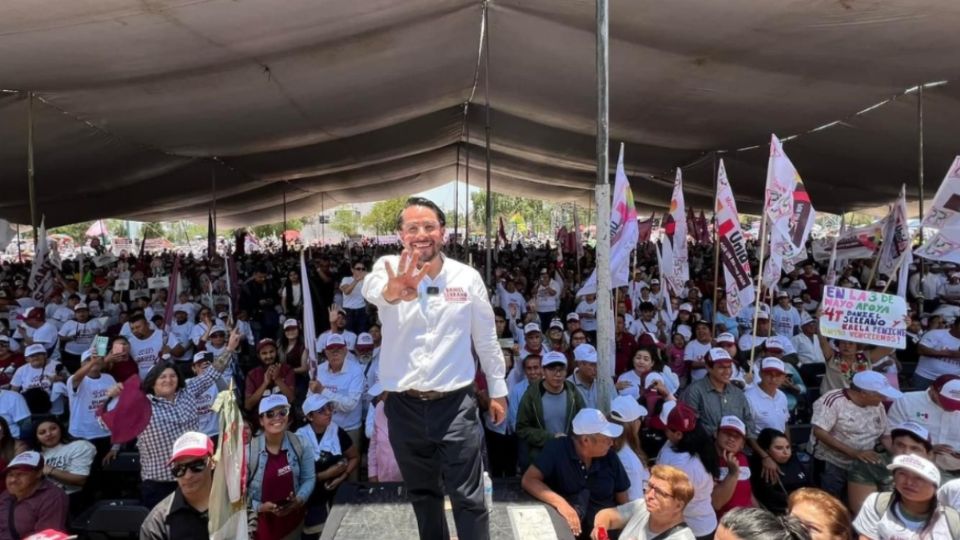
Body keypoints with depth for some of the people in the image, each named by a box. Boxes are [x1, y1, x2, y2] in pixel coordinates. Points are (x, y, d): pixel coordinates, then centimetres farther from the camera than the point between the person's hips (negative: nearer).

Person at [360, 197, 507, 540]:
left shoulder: (467, 277, -3)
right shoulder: (390, 268, -6)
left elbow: (486, 338, 7)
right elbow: (371, 288, -32)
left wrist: (498, 390, 11)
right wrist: (392, 291, -56)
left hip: (455, 405, -1)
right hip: (405, 406, 1)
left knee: (468, 498, 6)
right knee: (423, 495, 20)